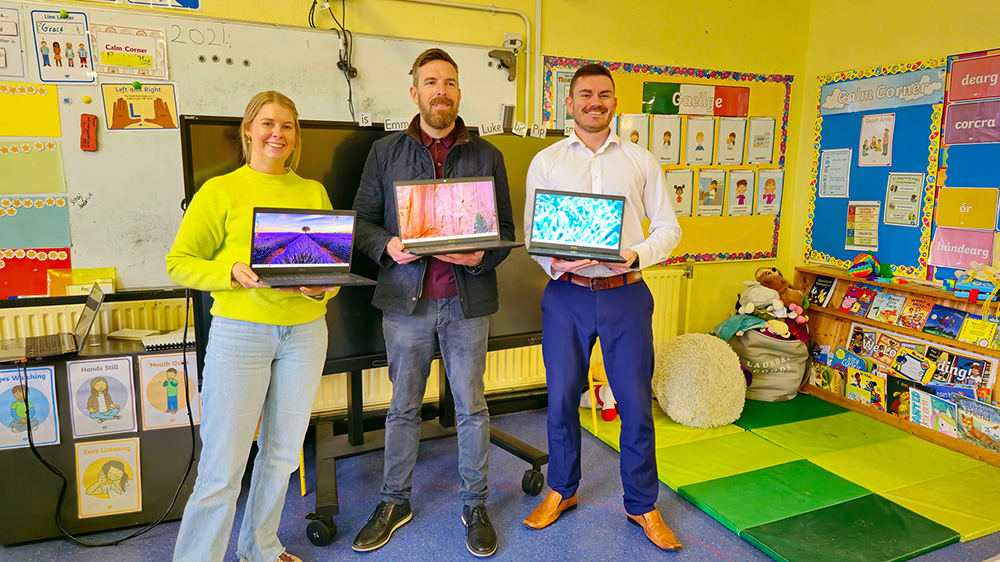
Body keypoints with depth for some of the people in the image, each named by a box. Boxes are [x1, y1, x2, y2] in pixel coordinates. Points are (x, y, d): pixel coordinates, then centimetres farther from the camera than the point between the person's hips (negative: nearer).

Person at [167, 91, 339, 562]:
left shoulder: (314, 192, 11)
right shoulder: (220, 191, 0)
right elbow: (179, 263, -1)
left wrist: (321, 288, -10)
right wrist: (232, 272, -18)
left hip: (305, 331, 4)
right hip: (240, 331, -4)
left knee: (282, 453, 15)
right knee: (223, 466, -3)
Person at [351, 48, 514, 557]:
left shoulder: (486, 155, 7)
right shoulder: (386, 152, 7)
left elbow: (505, 230, 7)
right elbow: (362, 220, 6)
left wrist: (482, 257, -14)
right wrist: (388, 245, -14)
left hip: (467, 301, 0)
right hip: (405, 299, 0)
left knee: (471, 407, 9)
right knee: (403, 407, 12)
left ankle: (474, 505, 27)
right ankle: (394, 502, 30)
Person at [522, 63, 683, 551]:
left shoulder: (641, 161, 8)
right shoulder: (545, 162, 7)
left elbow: (668, 227, 7)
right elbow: (531, 232, 5)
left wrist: (635, 255, -12)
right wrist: (554, 263, -14)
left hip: (625, 294, 0)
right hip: (566, 294, 0)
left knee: (636, 402, 5)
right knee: (561, 398, 9)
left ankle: (642, 505, 24)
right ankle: (562, 490, 32)